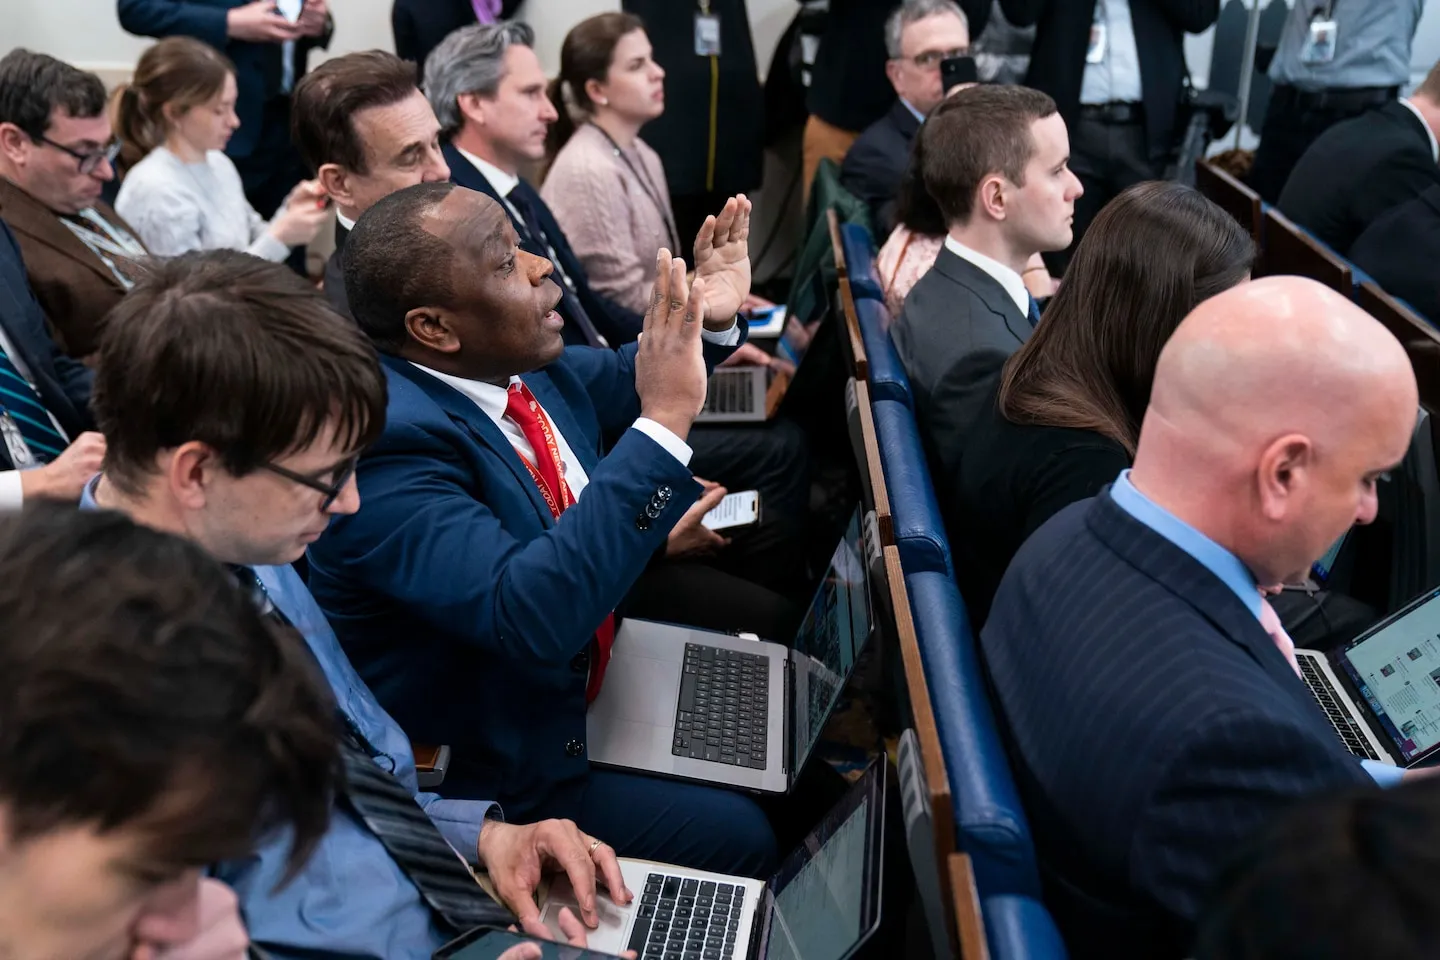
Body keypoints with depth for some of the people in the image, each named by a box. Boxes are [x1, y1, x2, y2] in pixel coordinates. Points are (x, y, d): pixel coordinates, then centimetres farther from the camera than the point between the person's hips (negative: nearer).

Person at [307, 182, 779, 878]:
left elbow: (618, 384, 15)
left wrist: (708, 324, -5)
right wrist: (664, 421, -42)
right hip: (482, 779, -9)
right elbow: (530, 615, -44)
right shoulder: (387, 447, -32)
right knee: (737, 838, -12)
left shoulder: (509, 358, -7)